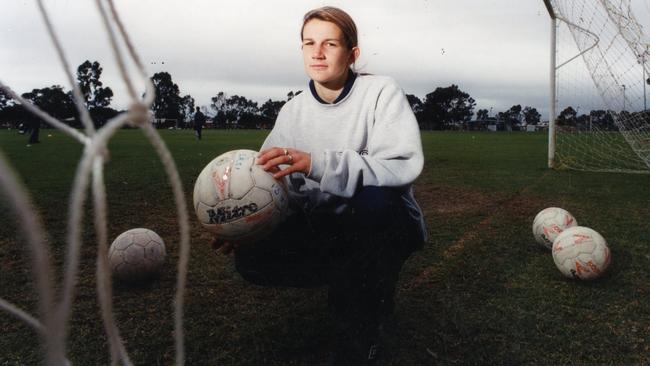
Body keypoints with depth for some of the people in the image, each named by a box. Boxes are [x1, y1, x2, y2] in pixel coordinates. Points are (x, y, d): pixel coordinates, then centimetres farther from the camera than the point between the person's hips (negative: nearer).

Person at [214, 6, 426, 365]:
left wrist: (318, 164, -41)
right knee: (252, 258, -18)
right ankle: (356, 284, 6)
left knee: (373, 199, -39)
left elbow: (403, 164, -29)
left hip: (385, 225, -4)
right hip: (325, 228, 4)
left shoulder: (381, 91, -14)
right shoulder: (293, 111, 1)